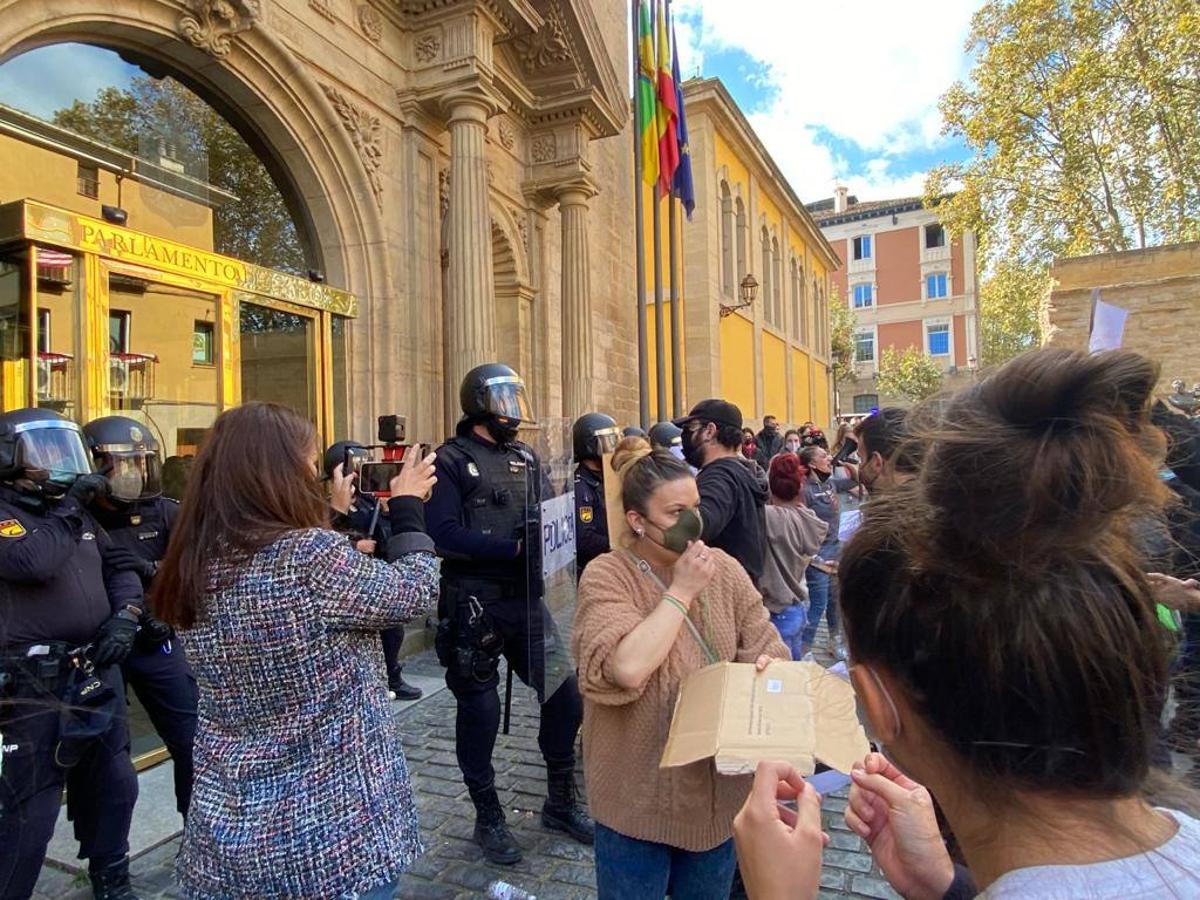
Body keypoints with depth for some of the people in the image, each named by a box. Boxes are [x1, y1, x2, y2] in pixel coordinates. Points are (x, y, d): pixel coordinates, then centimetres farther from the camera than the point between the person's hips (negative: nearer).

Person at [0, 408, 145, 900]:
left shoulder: (78, 513, 12)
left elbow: (119, 568, 16)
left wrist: (125, 615, -1)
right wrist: (68, 509, -17)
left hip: (96, 674, 8)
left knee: (112, 786, 21)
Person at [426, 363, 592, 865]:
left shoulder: (526, 459, 12)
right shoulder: (451, 461, -7)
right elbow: (443, 533, -19)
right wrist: (513, 547, -23)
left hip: (527, 600, 6)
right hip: (473, 606, -5)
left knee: (565, 696, 7)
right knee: (480, 712, 8)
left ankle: (561, 802, 29)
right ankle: (489, 819, 29)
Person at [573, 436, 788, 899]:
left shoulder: (723, 568, -2)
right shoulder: (606, 576, -16)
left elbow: (767, 647, 1)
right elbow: (627, 668, -30)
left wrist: (769, 666, -22)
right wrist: (682, 591, -22)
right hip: (639, 796, -4)